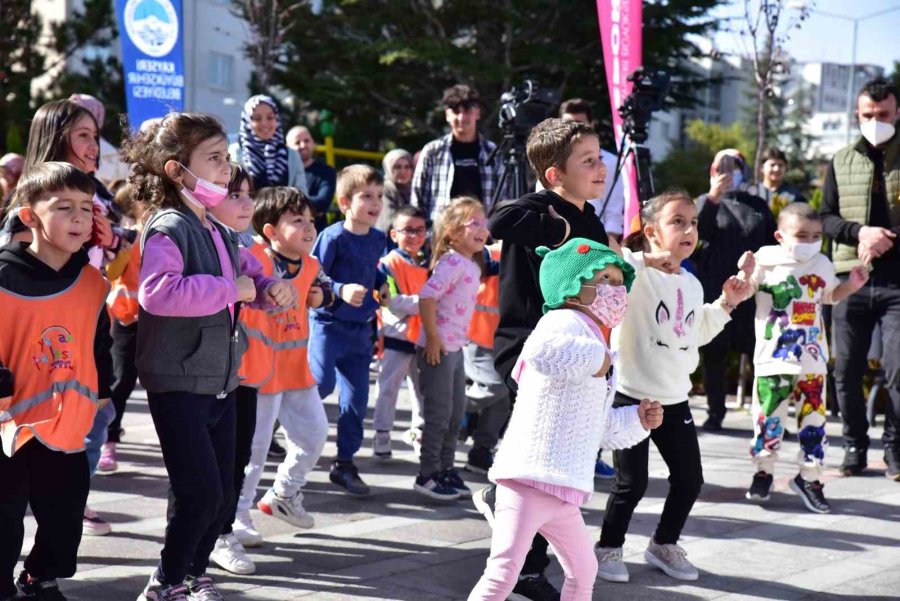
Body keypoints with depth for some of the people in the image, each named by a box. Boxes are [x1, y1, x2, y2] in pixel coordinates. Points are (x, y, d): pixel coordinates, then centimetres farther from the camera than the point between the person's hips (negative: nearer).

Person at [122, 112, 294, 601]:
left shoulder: (220, 232, 12)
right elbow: (156, 291, -35)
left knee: (222, 491, 13)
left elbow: (245, 274, 29)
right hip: (178, 385, -9)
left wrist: (269, 288, 5)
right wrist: (230, 290, -26)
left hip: (221, 381, 9)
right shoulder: (168, 228, -17)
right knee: (199, 493, -9)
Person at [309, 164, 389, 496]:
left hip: (360, 329, 6)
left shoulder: (378, 239, 6)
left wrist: (382, 285, 7)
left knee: (356, 398, 8)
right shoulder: (333, 237, -15)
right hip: (328, 323, -6)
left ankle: (345, 463, 20)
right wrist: (341, 291, -29)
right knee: (323, 382, -24)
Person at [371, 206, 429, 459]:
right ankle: (382, 434, 9)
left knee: (422, 387, 16)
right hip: (397, 336, -6)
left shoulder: (426, 263, 7)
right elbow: (395, 303, -22)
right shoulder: (389, 264, -14)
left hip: (422, 336, 6)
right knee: (389, 386, 1)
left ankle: (420, 429, 31)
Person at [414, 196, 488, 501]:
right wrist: (432, 338, -23)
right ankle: (427, 475, 8)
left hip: (455, 347, 9)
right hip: (438, 348, -9)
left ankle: (446, 470, 26)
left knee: (455, 413, 15)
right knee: (438, 414, -2)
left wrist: (459, 339, 15)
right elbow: (426, 297, -26)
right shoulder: (452, 263, -18)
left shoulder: (472, 266, 11)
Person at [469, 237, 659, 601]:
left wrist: (637, 420, 16)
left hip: (563, 491, 11)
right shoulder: (565, 321, -8)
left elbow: (604, 428, 31)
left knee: (583, 571, 22)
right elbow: (543, 351, -36)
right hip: (531, 478, -10)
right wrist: (594, 357, -23)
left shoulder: (595, 351, 23)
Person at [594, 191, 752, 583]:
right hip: (631, 395, -7)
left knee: (689, 478, 9)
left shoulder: (692, 285, 11)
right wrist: (646, 261, -39)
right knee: (632, 483, -4)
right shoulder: (633, 271, -13)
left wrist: (726, 304, 17)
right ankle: (609, 548, 18)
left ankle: (664, 544, 30)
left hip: (674, 399, 7)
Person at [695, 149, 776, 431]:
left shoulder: (758, 205, 15)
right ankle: (715, 413, 10)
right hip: (715, 290, -1)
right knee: (715, 354, 3)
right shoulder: (706, 202, 9)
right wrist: (713, 197, -23)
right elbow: (697, 230, -12)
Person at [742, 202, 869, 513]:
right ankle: (763, 472, 21)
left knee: (814, 418, 4)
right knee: (769, 416, 4)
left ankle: (809, 478, 15)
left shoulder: (823, 265, 6)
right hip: (774, 357, -3)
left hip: (813, 358, 4)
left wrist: (852, 284, 8)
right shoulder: (767, 260, -8)